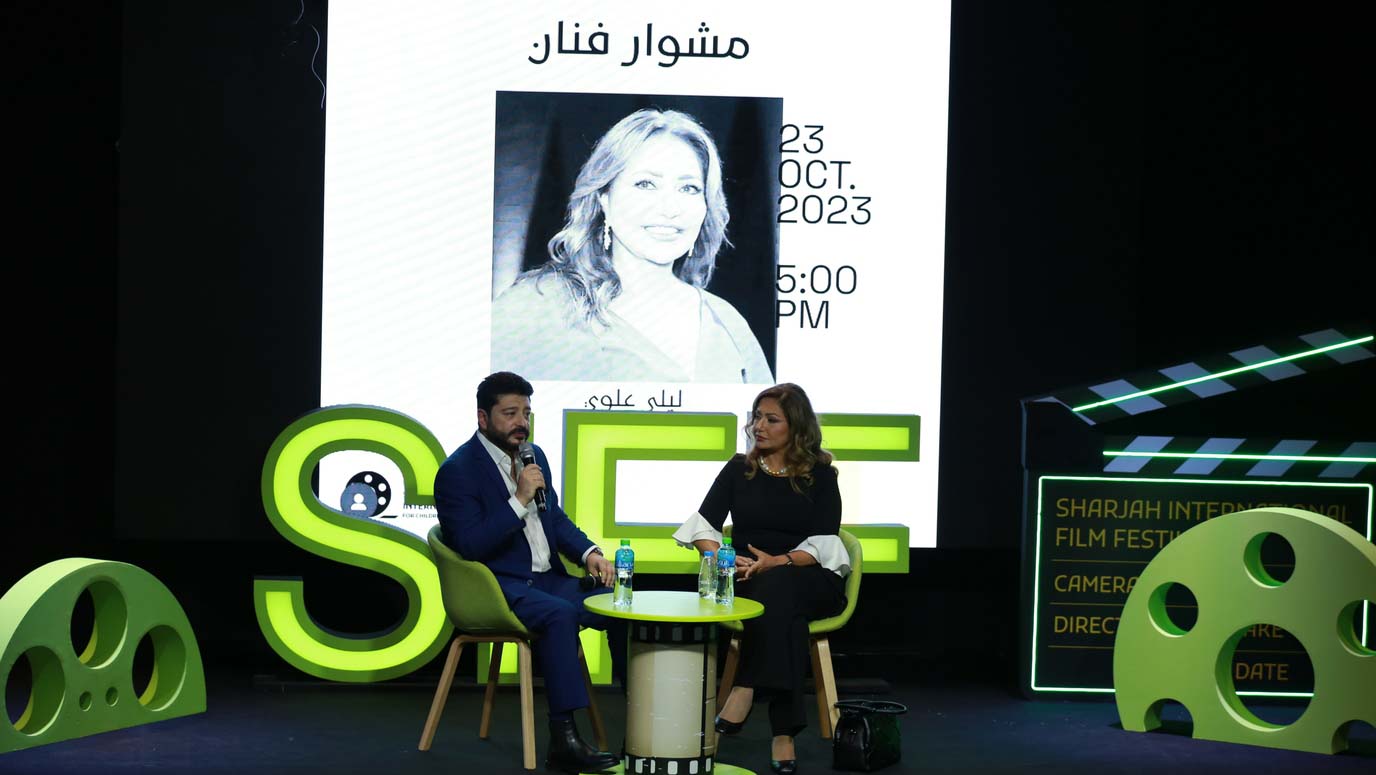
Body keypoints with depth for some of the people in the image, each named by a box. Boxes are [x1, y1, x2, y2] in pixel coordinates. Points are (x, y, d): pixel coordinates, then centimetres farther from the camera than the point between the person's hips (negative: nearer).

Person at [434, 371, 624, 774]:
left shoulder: (534, 456, 13)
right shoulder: (457, 471, -10)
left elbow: (555, 518, 21)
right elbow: (470, 546, -19)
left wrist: (589, 553, 2)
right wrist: (519, 499, -23)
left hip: (545, 578, 8)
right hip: (495, 588, -8)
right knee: (559, 614, -35)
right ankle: (563, 739, -37)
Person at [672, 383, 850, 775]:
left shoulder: (820, 474, 4)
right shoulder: (740, 468, 11)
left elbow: (823, 544, -6)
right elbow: (704, 524, 3)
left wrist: (778, 562, -25)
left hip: (809, 582, -1)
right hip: (747, 579, 1)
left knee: (776, 586, -39)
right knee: (782, 607, -37)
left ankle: (746, 690, -45)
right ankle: (783, 732, -45)